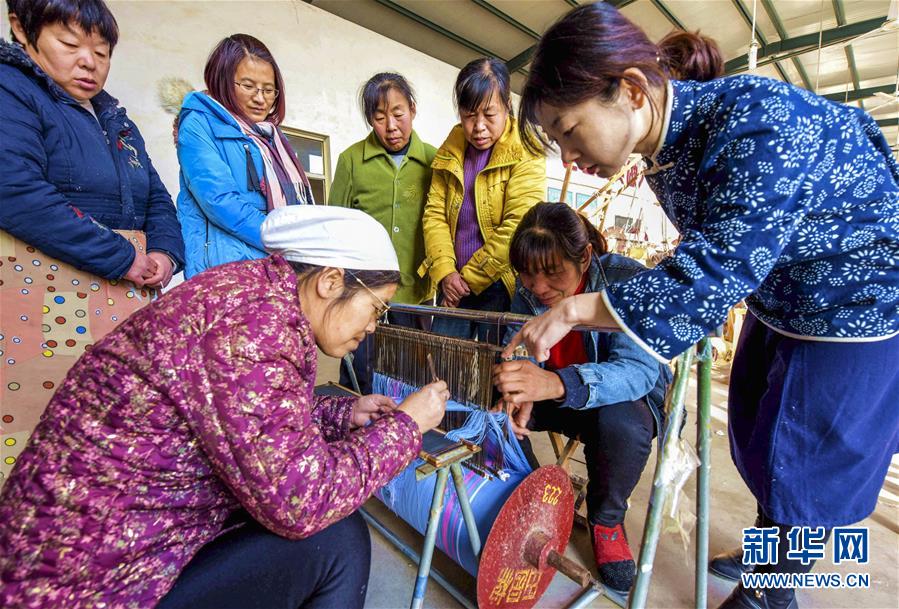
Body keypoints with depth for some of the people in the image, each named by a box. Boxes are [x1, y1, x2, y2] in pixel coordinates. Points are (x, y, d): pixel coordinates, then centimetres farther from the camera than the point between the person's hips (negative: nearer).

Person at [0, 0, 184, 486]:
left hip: (128, 299, 6)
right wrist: (122, 257, -15)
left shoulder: (118, 122, 21)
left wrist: (165, 252, -4)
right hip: (40, 295, -6)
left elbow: (157, 200, 16)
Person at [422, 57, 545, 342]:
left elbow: (517, 226, -15)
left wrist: (470, 276, -12)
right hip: (454, 284, 4)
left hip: (501, 283, -4)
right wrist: (445, 272, -10)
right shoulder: (450, 151, 10)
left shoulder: (525, 152, -6)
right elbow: (435, 214, 3)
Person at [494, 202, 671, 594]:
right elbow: (516, 350, -10)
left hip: (628, 397, -3)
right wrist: (520, 394, -34)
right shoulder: (527, 290, -12)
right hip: (557, 398, 4)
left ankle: (606, 520, -3)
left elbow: (639, 368, -38)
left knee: (621, 422, -37)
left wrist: (558, 384, -56)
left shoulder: (628, 281, -26)